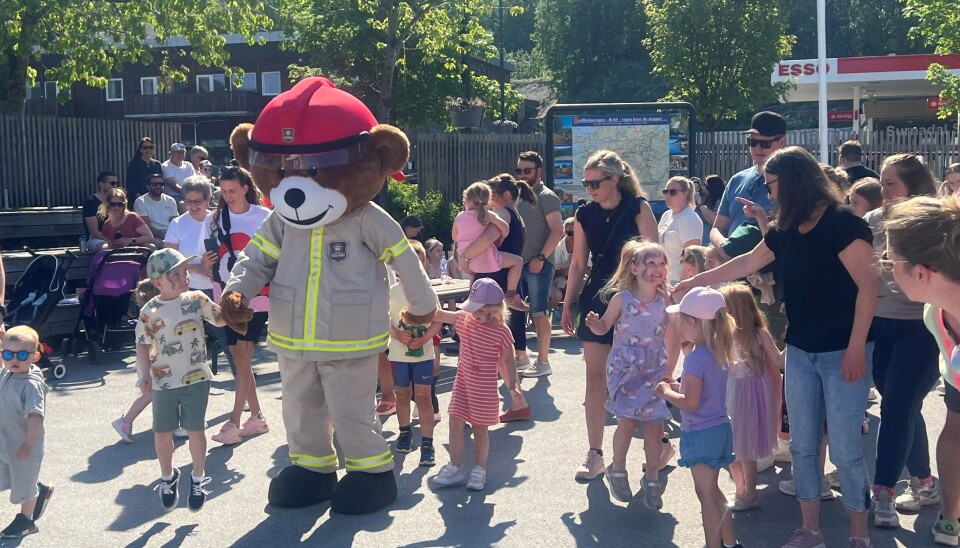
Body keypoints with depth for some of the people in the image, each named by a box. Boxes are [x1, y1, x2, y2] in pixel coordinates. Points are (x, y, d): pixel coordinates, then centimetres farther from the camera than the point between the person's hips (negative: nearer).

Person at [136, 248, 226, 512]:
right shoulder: (150, 312, -8)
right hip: (164, 382, 0)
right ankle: (167, 478, 34)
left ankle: (197, 480, 22)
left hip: (196, 378, 0)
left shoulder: (197, 300, -3)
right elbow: (144, 345, -1)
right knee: (162, 434, 9)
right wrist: (145, 374, -11)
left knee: (195, 430, 2)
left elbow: (219, 319, 8)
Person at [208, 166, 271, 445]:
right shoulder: (217, 219, 8)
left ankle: (234, 422, -5)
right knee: (238, 358, 10)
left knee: (243, 357, -8)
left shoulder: (263, 216, -5)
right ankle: (257, 417, 22)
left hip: (255, 296, -5)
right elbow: (215, 256, 15)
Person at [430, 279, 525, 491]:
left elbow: (508, 360, -4)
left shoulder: (502, 332, -12)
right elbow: (438, 314, 3)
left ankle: (479, 470, 21)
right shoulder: (464, 318, -1)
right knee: (455, 424, 2)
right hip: (463, 382, 4)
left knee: (480, 429, 7)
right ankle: (456, 467, 14)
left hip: (484, 388, -4)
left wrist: (513, 386, -11)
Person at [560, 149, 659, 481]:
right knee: (596, 377, 0)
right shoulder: (584, 216, 4)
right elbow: (578, 263, 10)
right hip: (597, 301, 3)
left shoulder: (638, 208, -7)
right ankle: (595, 454, 5)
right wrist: (568, 304, 9)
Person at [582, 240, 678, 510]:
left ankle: (652, 480, 14)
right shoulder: (622, 298, -10)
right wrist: (593, 323, -22)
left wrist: (668, 371, -1)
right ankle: (617, 470, 18)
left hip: (654, 371, 2)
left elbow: (671, 338, 5)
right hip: (624, 369, -2)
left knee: (654, 425, -1)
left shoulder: (666, 300, -3)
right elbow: (604, 327, -2)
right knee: (628, 422, -6)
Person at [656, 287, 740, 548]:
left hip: (701, 434, -9)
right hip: (721, 428, 9)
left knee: (707, 494, 1)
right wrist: (677, 387, 10)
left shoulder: (695, 359, -22)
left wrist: (666, 392, -9)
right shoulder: (719, 353, 5)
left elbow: (691, 403, -24)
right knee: (712, 491, 22)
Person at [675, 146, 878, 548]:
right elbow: (748, 263, 23)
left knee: (845, 448, -3)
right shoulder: (785, 230, 7)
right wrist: (697, 281, 28)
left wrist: (857, 347, -19)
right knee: (802, 445, 10)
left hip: (842, 352, -7)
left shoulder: (842, 222, -15)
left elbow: (868, 285, -17)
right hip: (800, 352, 7)